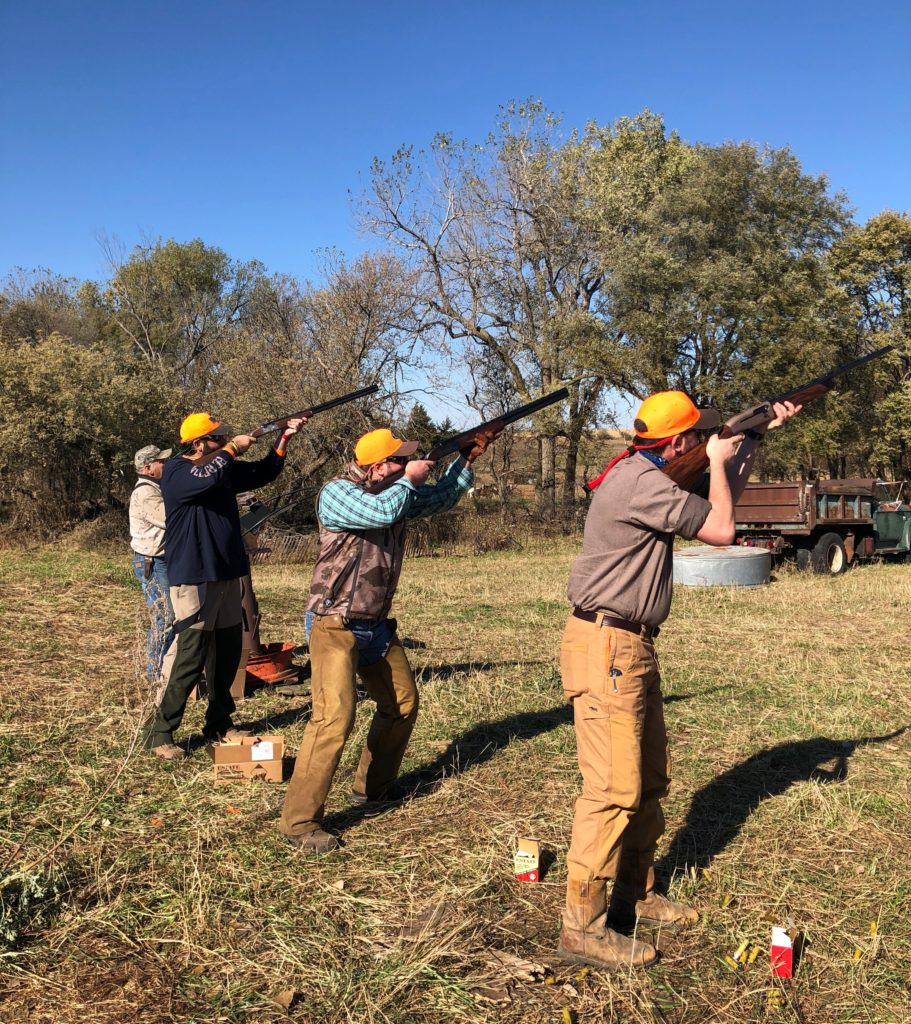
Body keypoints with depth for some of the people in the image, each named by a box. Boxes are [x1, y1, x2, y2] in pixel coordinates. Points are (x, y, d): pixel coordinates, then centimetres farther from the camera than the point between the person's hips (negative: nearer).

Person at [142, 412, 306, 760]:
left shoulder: (225, 467, 12)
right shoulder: (175, 471, -11)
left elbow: (264, 473, 19)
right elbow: (206, 479, -31)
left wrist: (285, 438, 7)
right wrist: (233, 448, -15)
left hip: (227, 574, 8)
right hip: (193, 578, -8)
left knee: (228, 651, 13)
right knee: (191, 656, -9)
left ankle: (219, 723, 27)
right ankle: (159, 732, 3)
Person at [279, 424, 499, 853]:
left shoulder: (397, 491, 7)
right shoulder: (337, 492, -16)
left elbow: (442, 497, 20)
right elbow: (383, 511, -33)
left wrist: (469, 455, 8)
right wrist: (409, 479, -16)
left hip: (377, 625, 9)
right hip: (335, 626, -9)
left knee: (403, 703, 17)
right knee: (334, 717, -18)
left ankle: (371, 786, 35)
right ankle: (299, 822, -9)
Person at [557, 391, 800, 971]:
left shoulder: (650, 477, 13)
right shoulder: (641, 482, -19)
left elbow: (722, 500, 26)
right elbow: (721, 530, -13)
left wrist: (757, 436, 23)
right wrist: (720, 461, 2)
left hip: (634, 648, 11)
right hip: (606, 647, -11)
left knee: (650, 780, 17)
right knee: (615, 789, -7)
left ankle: (635, 895, 31)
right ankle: (584, 928, 2)